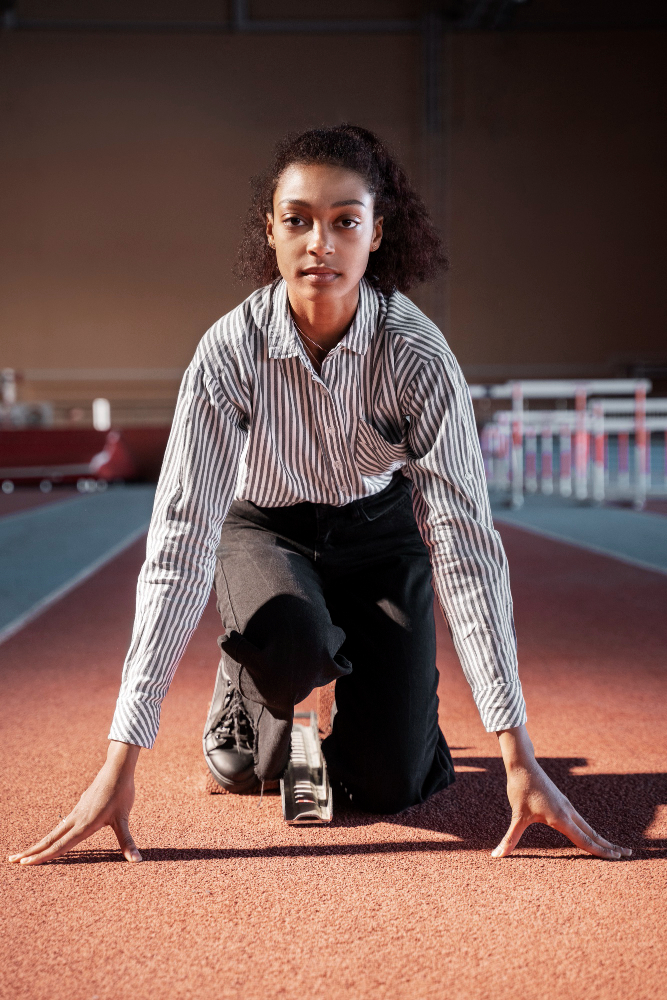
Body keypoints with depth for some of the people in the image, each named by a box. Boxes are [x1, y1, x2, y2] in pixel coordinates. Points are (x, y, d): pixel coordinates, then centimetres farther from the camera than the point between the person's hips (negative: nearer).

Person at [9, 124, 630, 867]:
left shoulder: (417, 353, -27)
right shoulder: (230, 351, -28)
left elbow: (465, 541, -29)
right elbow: (181, 540, -31)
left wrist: (518, 757, -34)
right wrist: (120, 763, -35)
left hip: (378, 529, 1)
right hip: (266, 529, 0)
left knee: (391, 785, -9)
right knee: (293, 641, -36)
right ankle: (245, 697, 2)